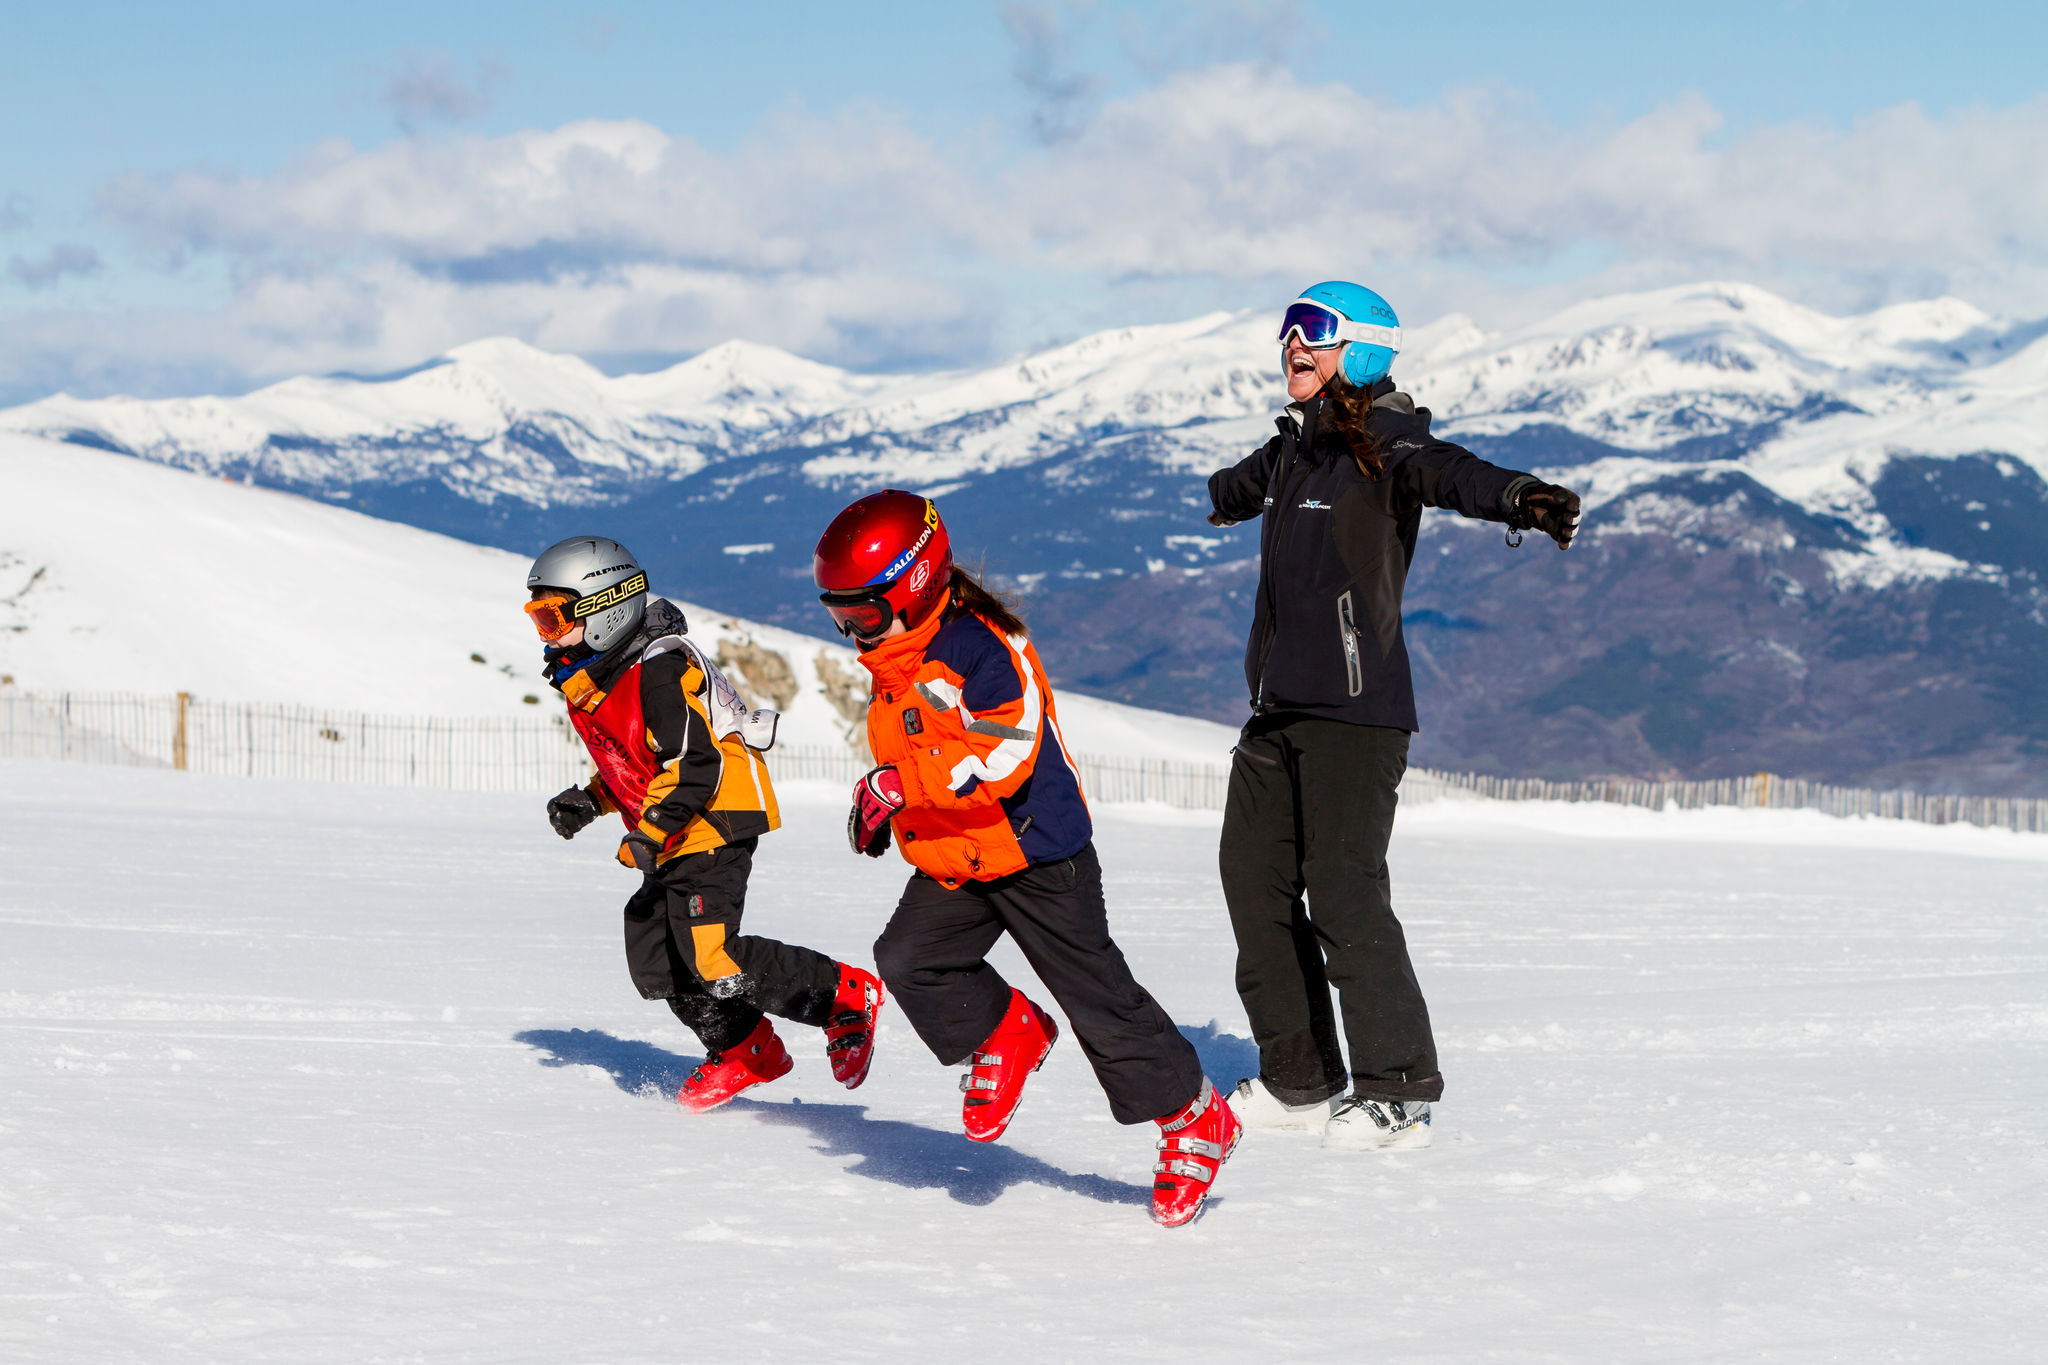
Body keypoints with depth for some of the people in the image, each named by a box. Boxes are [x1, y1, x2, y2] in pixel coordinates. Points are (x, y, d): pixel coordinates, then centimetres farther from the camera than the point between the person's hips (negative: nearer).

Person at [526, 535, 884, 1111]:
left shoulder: (658, 673, -19)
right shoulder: (589, 683, 14)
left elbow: (695, 763, -24)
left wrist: (651, 831, -27)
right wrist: (588, 802, 11)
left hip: (715, 824, -10)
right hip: (673, 842, 10)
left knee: (715, 961, -17)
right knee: (653, 957, 7)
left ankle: (847, 995, -1)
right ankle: (743, 1050, 21)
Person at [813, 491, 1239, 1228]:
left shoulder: (983, 648, -21)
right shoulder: (893, 663, 9)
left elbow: (1002, 758, -30)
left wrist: (897, 786, -31)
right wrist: (883, 806, 12)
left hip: (1036, 856, -8)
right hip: (952, 865, 8)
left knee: (1098, 994, -3)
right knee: (908, 959, -14)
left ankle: (1194, 1119, 11)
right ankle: (1004, 1036, 11)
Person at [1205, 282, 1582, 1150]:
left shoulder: (1382, 442, -10)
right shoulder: (1293, 447, 14)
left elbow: (1444, 473, -33)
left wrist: (1516, 499, -56)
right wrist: (1222, 496, 64)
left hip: (1356, 710, -9)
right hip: (1278, 705, 9)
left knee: (1343, 890, -12)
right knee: (1253, 875, 10)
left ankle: (1398, 1094, -3)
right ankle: (1299, 1081, 21)